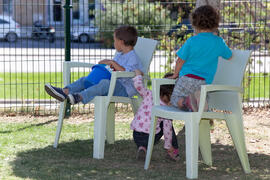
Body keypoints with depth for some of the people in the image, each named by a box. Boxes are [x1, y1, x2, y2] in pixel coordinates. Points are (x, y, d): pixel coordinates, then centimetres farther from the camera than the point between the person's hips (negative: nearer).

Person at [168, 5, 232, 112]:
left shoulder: (191, 41, -5)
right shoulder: (219, 42, 3)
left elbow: (180, 60, 2)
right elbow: (229, 57, 20)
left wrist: (175, 74, 19)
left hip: (187, 78, -2)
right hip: (204, 82, 2)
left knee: (175, 100, 14)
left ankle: (186, 101, -23)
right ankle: (199, 98, -28)